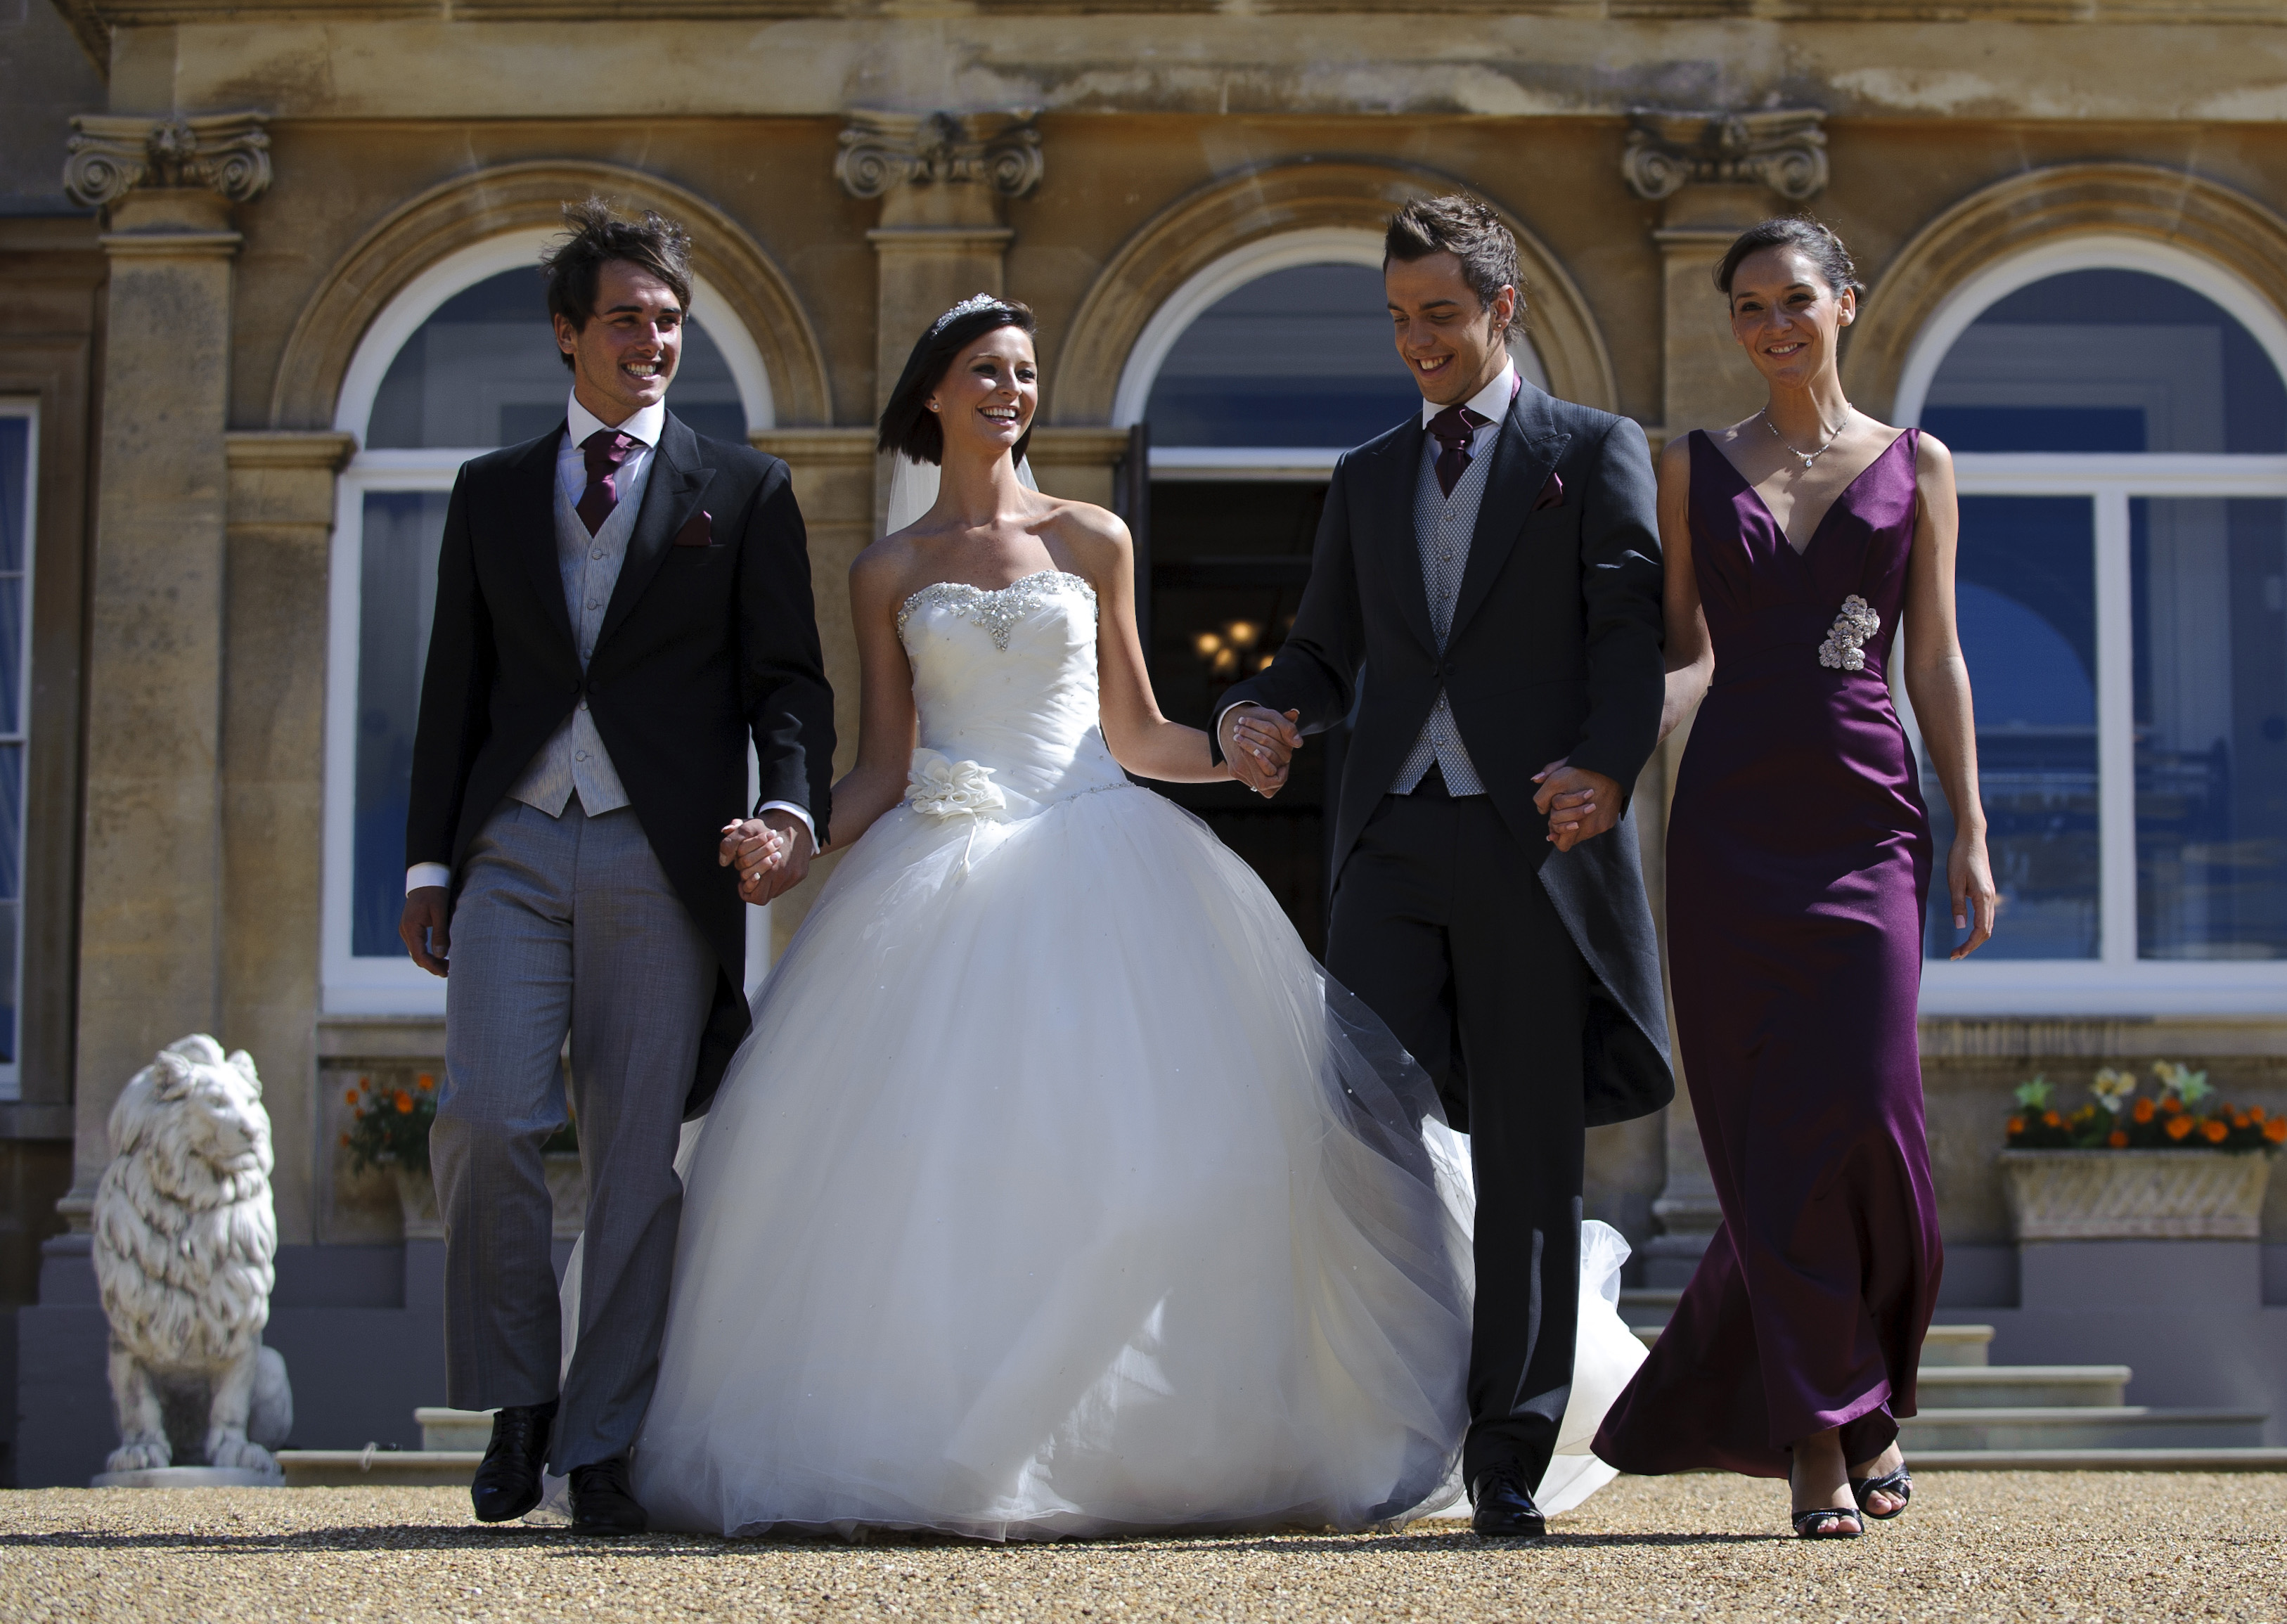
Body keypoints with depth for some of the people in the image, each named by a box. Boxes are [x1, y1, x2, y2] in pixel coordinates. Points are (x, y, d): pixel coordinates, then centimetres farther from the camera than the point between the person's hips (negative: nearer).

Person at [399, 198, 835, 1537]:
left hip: (664, 860, -1)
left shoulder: (745, 489, 10)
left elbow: (787, 675, 4)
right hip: (515, 847, 1)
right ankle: (517, 1399, 5)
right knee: (487, 1118, -14)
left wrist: (792, 808, -14)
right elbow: (455, 687, 15)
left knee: (638, 1158, -2)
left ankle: (601, 1447, 7)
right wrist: (429, 863, 8)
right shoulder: (492, 491, 16)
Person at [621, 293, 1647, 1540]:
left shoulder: (1092, 542, 10)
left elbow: (1136, 736, 12)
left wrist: (1239, 750, -5)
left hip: (1096, 871, 0)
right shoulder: (888, 574, 11)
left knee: (1138, 1138, -10)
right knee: (928, 1157, -8)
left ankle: (1125, 1440, 0)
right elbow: (881, 768, 10)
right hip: (940, 878, 0)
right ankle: (943, 1448, 0)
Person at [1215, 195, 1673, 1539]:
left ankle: (1511, 1455, 4)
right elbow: (1326, 656, 20)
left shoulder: (1596, 454, 9)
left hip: (1537, 837, -3)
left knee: (1530, 1157, 0)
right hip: (1393, 838, 3)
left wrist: (1606, 771, -20)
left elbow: (1631, 638, -2)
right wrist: (1260, 714, -3)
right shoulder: (1369, 478, 21)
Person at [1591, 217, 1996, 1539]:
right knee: (1770, 1131, -3)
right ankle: (1828, 1432, 5)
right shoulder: (1696, 468, 11)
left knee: (1860, 1108, -9)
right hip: (1734, 821, 0)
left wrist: (1970, 832, 2)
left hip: (1867, 819, 0)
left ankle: (1855, 1399, 15)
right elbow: (1684, 654, 8)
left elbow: (1937, 661, 8)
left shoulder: (1915, 464, 11)